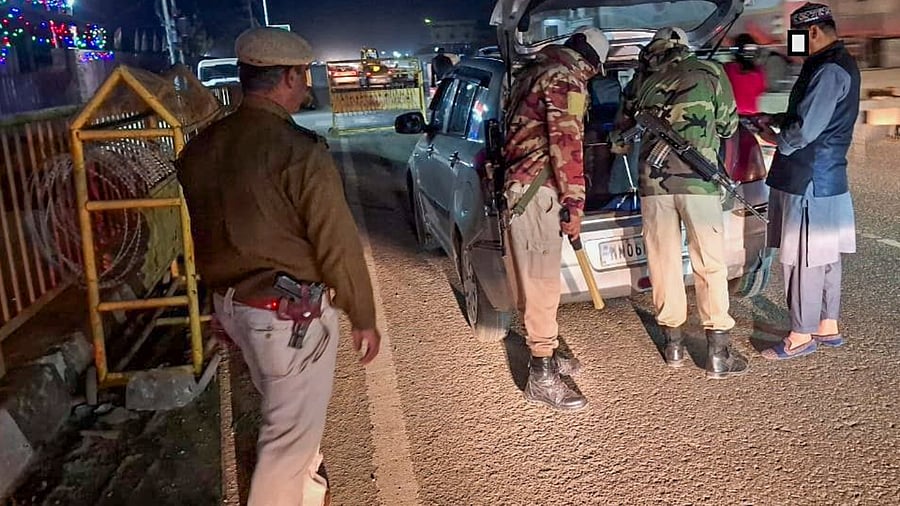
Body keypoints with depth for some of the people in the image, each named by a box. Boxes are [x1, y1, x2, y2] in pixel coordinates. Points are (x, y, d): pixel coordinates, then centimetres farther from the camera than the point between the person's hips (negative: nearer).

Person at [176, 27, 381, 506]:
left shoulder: (199, 148, 2)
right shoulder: (299, 151, -21)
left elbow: (208, 233, 10)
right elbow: (338, 245, -18)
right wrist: (363, 316, -7)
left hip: (230, 304, 9)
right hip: (291, 312, -8)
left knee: (283, 410, 28)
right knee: (290, 434, 7)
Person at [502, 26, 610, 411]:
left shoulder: (534, 72, 21)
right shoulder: (567, 80, -10)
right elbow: (567, 145, -16)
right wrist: (575, 205, -11)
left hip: (515, 184, 10)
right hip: (535, 191, -10)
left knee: (535, 279, 17)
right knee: (542, 283, -5)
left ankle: (545, 356, 30)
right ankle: (542, 379, 2)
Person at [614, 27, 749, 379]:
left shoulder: (644, 83, 12)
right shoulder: (709, 73, 8)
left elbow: (624, 133, 20)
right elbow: (728, 126, 13)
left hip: (654, 183, 2)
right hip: (698, 181, -2)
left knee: (664, 263, 10)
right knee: (710, 265, 3)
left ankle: (673, 344, 19)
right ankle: (718, 354, 5)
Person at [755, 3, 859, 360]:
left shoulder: (829, 70, -18)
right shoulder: (839, 65, 15)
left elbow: (806, 129, -22)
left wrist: (777, 140, -5)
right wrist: (780, 121, 11)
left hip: (809, 182, -10)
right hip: (829, 179, 10)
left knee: (803, 261, -2)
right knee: (825, 259, 17)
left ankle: (801, 336, 8)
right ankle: (828, 327, 28)